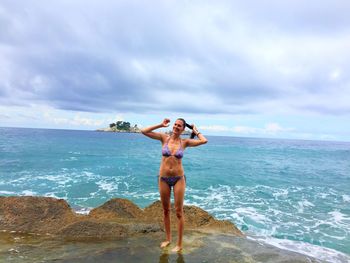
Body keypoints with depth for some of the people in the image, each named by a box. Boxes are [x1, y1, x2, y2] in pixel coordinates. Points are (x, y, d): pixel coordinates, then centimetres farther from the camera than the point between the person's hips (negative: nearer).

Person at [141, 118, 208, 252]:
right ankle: (168, 238, 34)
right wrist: (161, 125, -5)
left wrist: (195, 130, 1)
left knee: (179, 212, 4)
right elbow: (144, 131, -6)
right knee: (165, 210, 15)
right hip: (163, 179, 2)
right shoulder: (164, 138, -2)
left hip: (179, 179, -1)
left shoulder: (185, 142, -3)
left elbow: (204, 141, -13)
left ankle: (179, 244, 18)